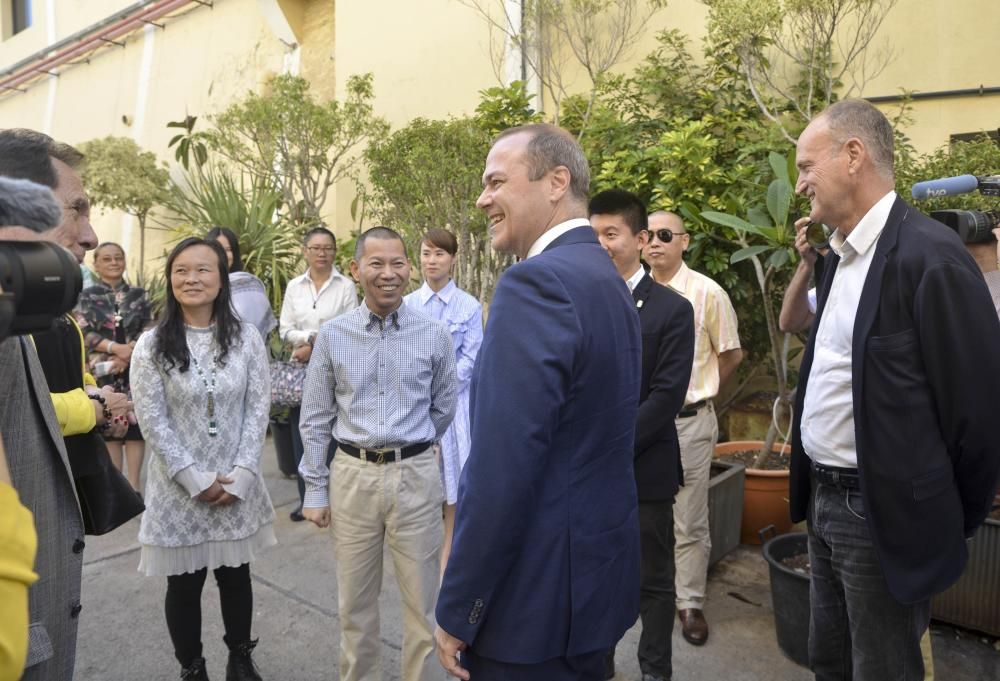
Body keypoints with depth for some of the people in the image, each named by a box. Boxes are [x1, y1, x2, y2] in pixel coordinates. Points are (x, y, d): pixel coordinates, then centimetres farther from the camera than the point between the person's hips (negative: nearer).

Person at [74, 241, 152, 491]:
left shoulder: (139, 295, 8)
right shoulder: (87, 296, 5)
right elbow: (83, 333, -4)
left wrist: (128, 354, -13)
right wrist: (116, 347, -18)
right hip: (103, 371, 0)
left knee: (136, 421, -2)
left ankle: (134, 480, 5)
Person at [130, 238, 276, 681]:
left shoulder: (246, 337, -3)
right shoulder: (151, 344, -7)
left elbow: (258, 409, -4)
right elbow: (152, 421, -9)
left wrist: (240, 475, -11)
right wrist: (197, 479, -13)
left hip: (237, 485, 1)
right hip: (178, 487, -1)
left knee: (235, 577, 15)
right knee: (184, 586, 12)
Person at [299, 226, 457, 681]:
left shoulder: (434, 335, -3)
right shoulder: (332, 335, 0)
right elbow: (316, 418, 4)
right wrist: (315, 489, 4)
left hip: (415, 477, 0)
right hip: (352, 476, 1)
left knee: (423, 600, 11)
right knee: (355, 602, 15)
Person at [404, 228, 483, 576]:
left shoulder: (469, 306, -1)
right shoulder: (407, 305, 6)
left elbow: (471, 359, -4)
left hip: (454, 402, -2)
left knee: (454, 487, 4)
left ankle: (449, 557, 17)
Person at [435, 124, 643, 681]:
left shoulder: (537, 281, -22)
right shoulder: (608, 277, 8)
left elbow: (502, 469, -25)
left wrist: (457, 612, -15)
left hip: (539, 592, -9)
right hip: (597, 570, 9)